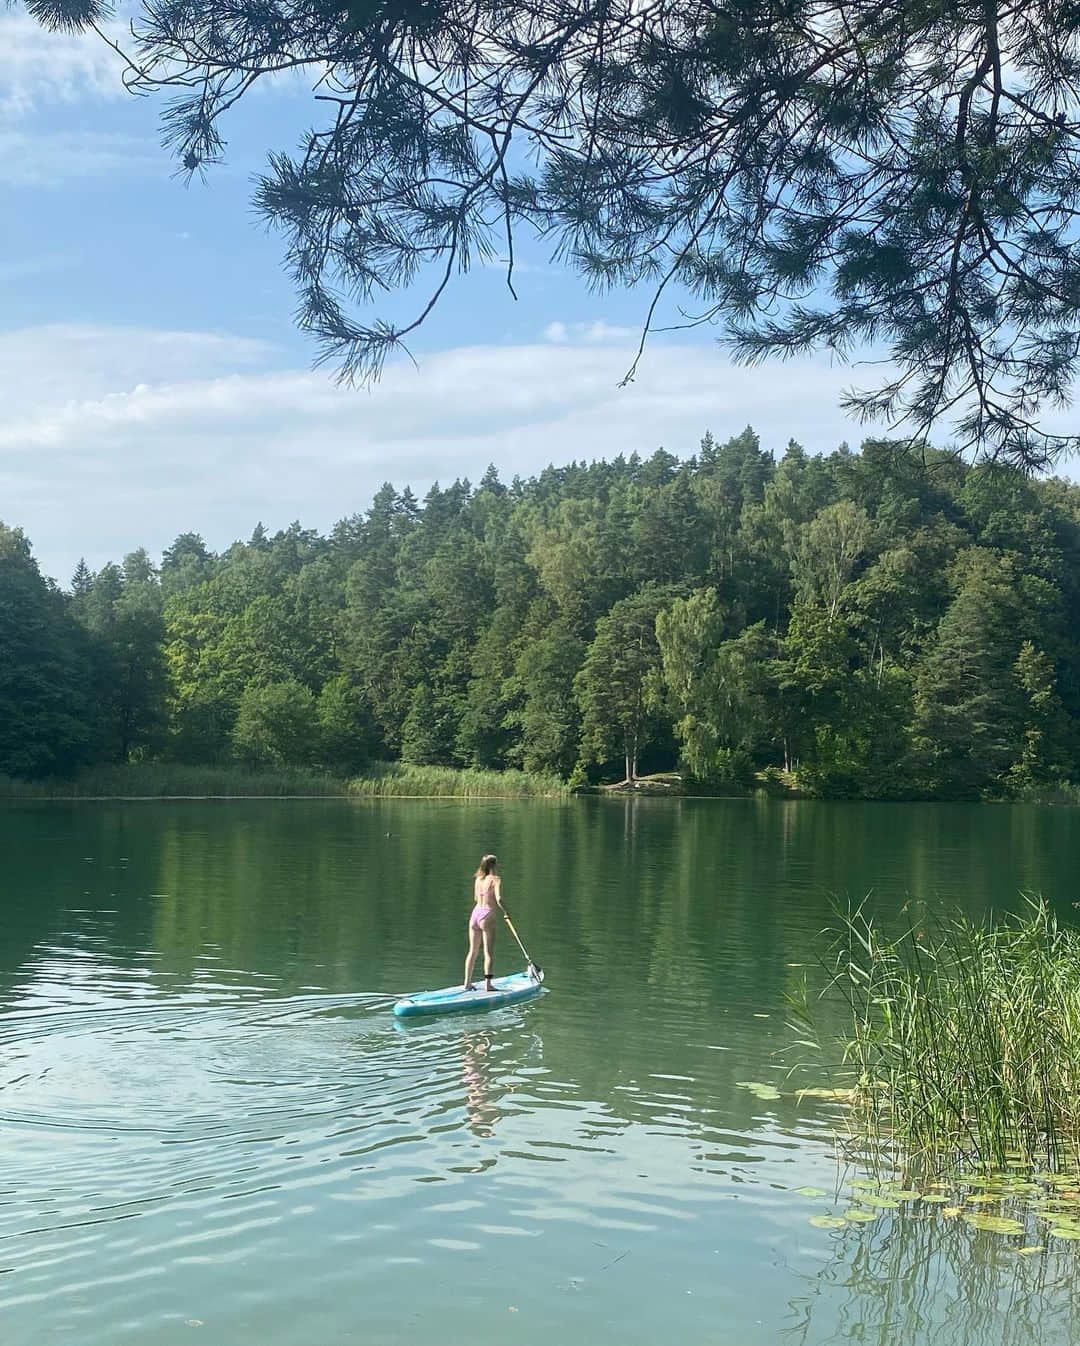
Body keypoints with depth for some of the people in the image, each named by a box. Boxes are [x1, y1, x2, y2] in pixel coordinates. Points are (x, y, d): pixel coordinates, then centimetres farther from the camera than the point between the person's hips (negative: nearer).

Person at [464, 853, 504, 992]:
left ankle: (467, 983, 15)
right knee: (489, 952, -4)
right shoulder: (496, 879, -6)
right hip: (487, 916, -6)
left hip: (475, 913, 6)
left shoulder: (478, 879, 12)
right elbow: (499, 899, -18)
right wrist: (505, 912, -5)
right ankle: (488, 984, -8)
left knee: (472, 951, 12)